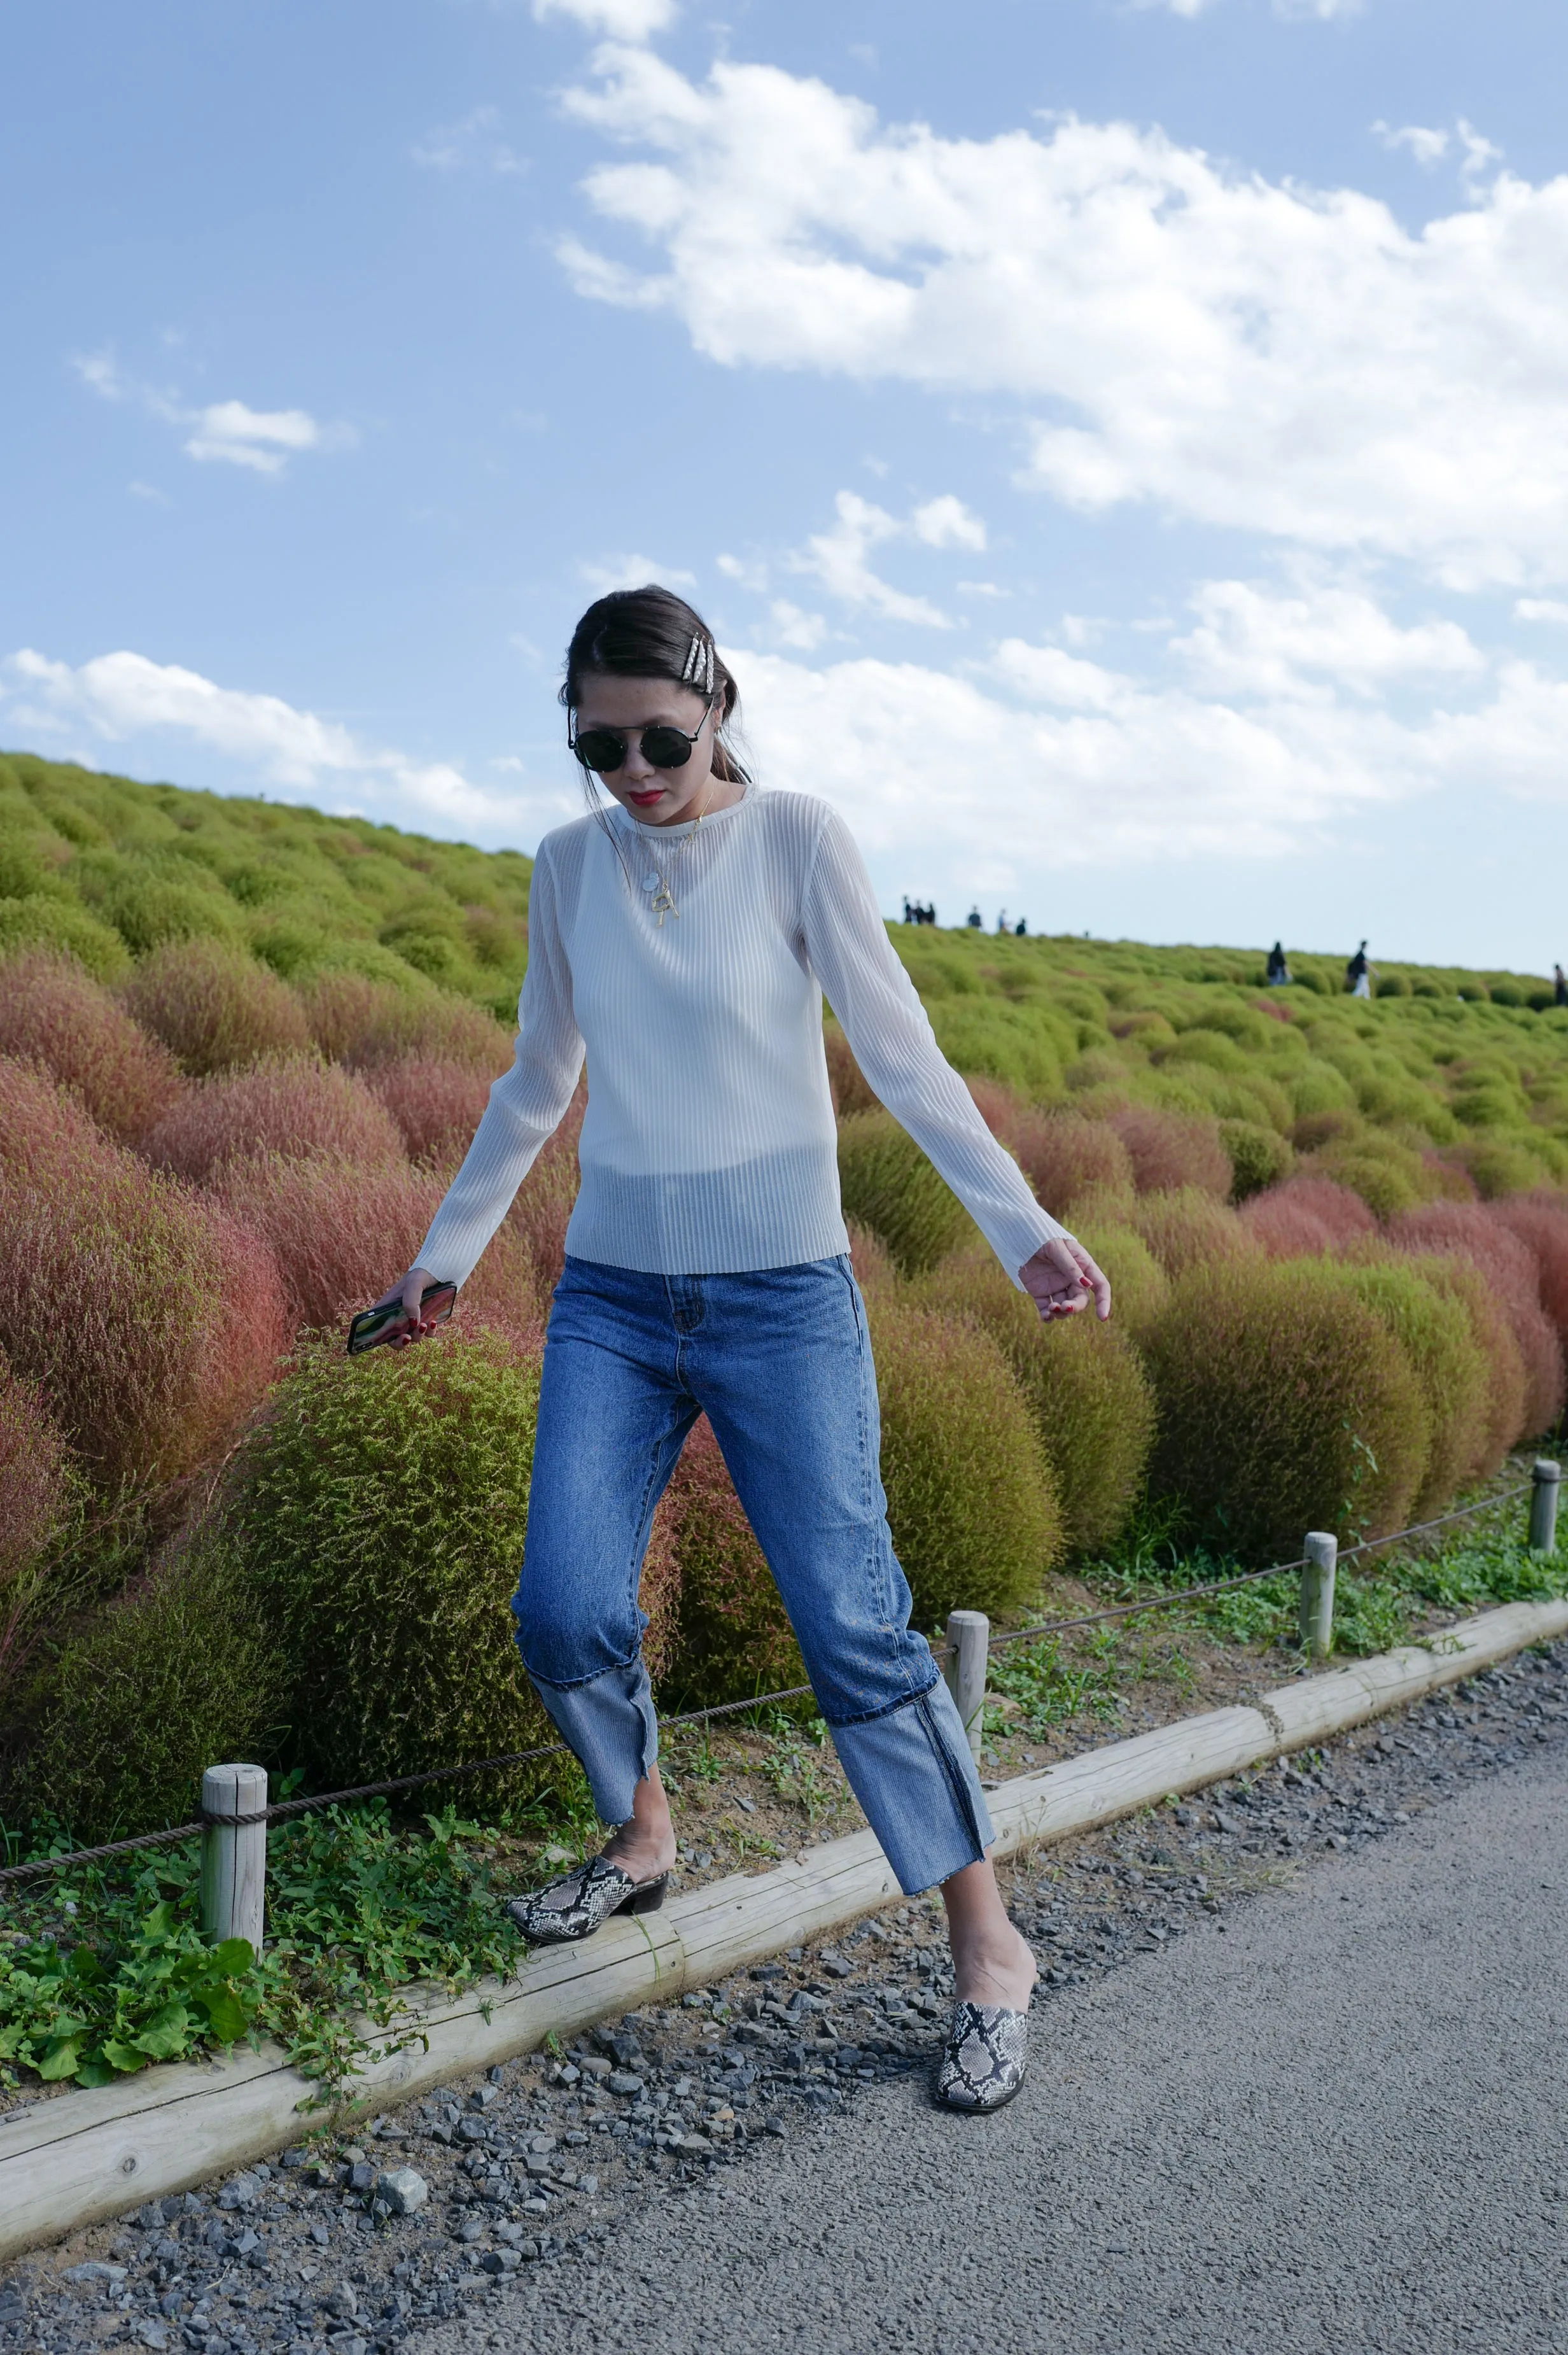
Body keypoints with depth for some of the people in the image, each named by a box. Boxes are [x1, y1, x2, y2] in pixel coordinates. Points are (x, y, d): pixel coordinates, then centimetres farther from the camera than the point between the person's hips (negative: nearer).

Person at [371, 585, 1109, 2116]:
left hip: (782, 1296, -3)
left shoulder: (797, 839, -4)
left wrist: (1023, 1230, -15)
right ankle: (643, 1836, 25)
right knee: (565, 1611, -4)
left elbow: (901, 1056, -6)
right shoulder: (569, 867, 6)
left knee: (851, 1621, -6)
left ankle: (987, 1950, 8)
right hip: (612, 1296, 4)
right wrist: (443, 1254, 21)